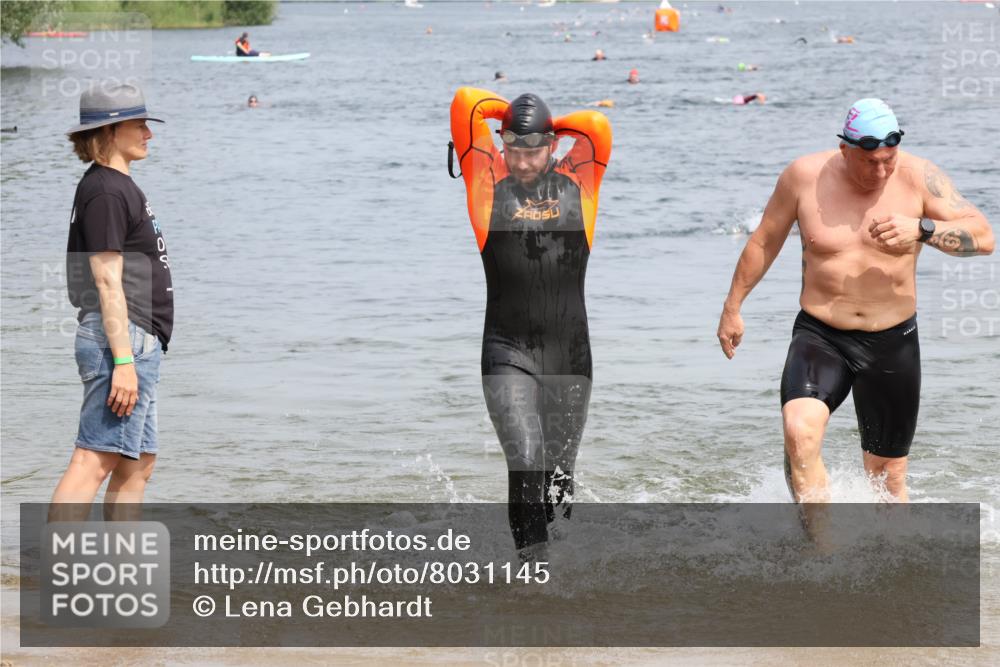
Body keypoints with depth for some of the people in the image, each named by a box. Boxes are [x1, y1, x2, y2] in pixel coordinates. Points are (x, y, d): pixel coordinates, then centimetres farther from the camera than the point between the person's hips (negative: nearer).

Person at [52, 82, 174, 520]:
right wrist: (123, 361, -23)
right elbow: (107, 282, -19)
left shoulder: (121, 186, 19)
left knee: (138, 464, 12)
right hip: (122, 339, -11)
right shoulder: (105, 191, -12)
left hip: (138, 342, 11)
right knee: (95, 460, -14)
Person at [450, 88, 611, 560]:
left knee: (560, 474, 8)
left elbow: (598, 126, -4)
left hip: (571, 356, 2)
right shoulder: (489, 181, 3)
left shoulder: (577, 182, 8)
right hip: (508, 355, -2)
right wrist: (515, 114, 13)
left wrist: (548, 124, 9)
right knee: (525, 461, -17)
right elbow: (466, 103, -1)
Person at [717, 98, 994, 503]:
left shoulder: (917, 177, -7)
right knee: (799, 432, -28)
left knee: (888, 477, 10)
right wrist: (732, 307, 14)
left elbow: (983, 237, -11)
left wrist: (922, 229, -28)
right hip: (819, 336, -1)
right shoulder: (804, 176, -6)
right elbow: (764, 242, 8)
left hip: (893, 344, 1)